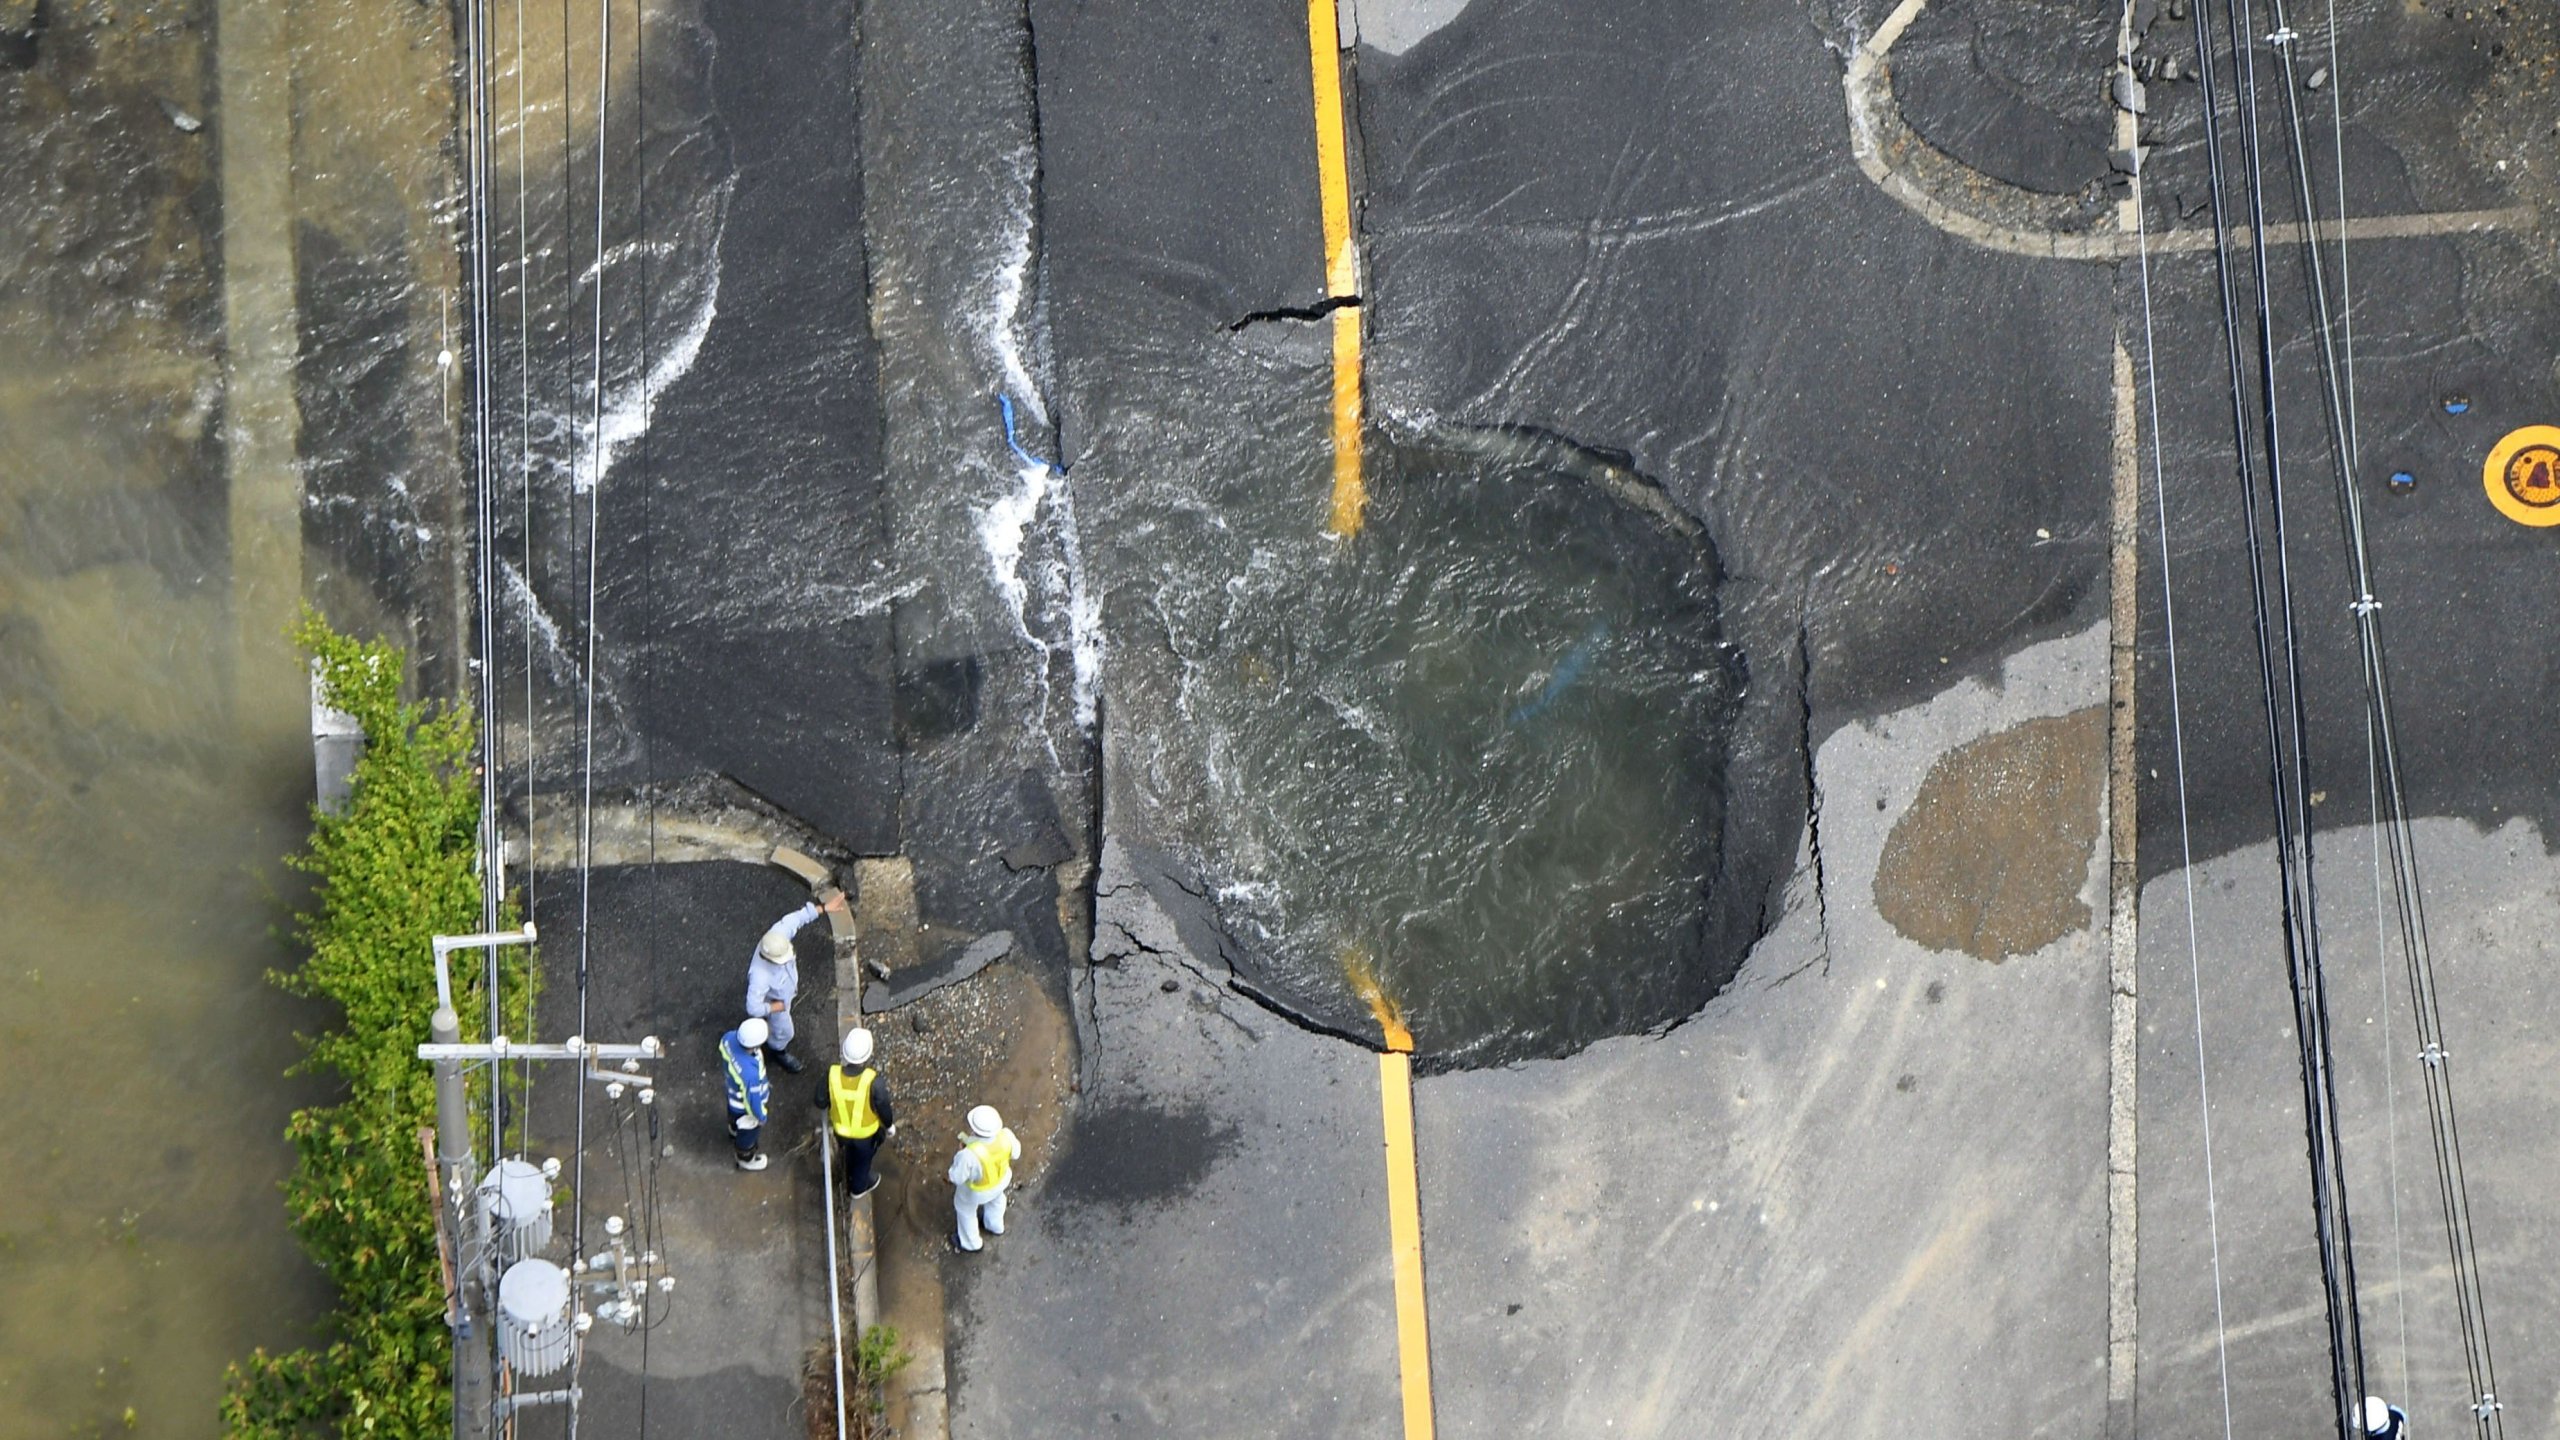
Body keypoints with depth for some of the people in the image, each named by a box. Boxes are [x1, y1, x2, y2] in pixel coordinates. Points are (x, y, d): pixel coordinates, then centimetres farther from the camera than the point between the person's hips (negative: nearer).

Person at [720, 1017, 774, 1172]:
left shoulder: (729, 1038, -32)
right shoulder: (750, 1074, -50)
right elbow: (753, 1101, -30)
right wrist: (761, 1117, -8)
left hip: (732, 1091, 6)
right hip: (745, 1106, -6)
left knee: (735, 1118, 39)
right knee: (748, 1134, 28)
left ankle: (734, 1134, 72)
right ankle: (746, 1159, 58)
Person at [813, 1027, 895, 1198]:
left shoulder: (832, 1074, -32)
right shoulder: (874, 1081, -39)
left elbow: (821, 1102, -15)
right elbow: (884, 1109, -22)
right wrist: (890, 1126, 0)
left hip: (841, 1130, 3)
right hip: (866, 1133, -3)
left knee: (850, 1154, 35)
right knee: (863, 1158, 30)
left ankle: (852, 1180, 64)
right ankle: (859, 1187, 57)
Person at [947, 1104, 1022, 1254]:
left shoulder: (970, 1154, -45)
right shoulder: (1006, 1136, -33)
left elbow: (957, 1177, -26)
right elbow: (1015, 1153, -11)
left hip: (977, 1188, -4)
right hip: (1001, 1178, 4)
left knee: (966, 1209, 30)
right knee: (996, 1198, 38)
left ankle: (970, 1243, 55)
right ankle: (995, 1226, 67)